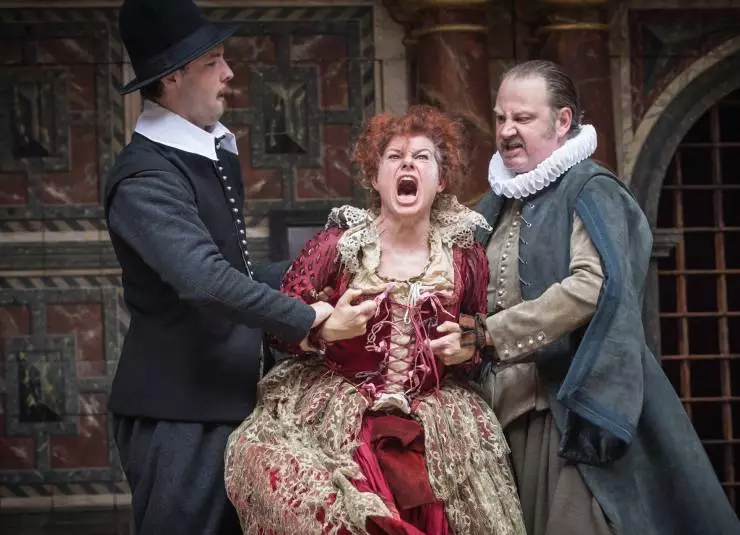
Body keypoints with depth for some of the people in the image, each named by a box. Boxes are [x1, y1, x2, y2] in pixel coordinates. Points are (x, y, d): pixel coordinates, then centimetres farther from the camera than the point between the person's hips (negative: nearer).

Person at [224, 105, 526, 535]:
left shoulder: (466, 256, 4)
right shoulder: (337, 244, -2)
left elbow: (485, 339, 19)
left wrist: (468, 347, -3)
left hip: (436, 426, 1)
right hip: (336, 415, -1)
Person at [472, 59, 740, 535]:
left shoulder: (589, 190, -6)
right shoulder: (499, 202, 16)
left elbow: (595, 285, -22)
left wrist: (488, 336, -21)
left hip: (572, 404, -6)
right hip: (510, 407, 7)